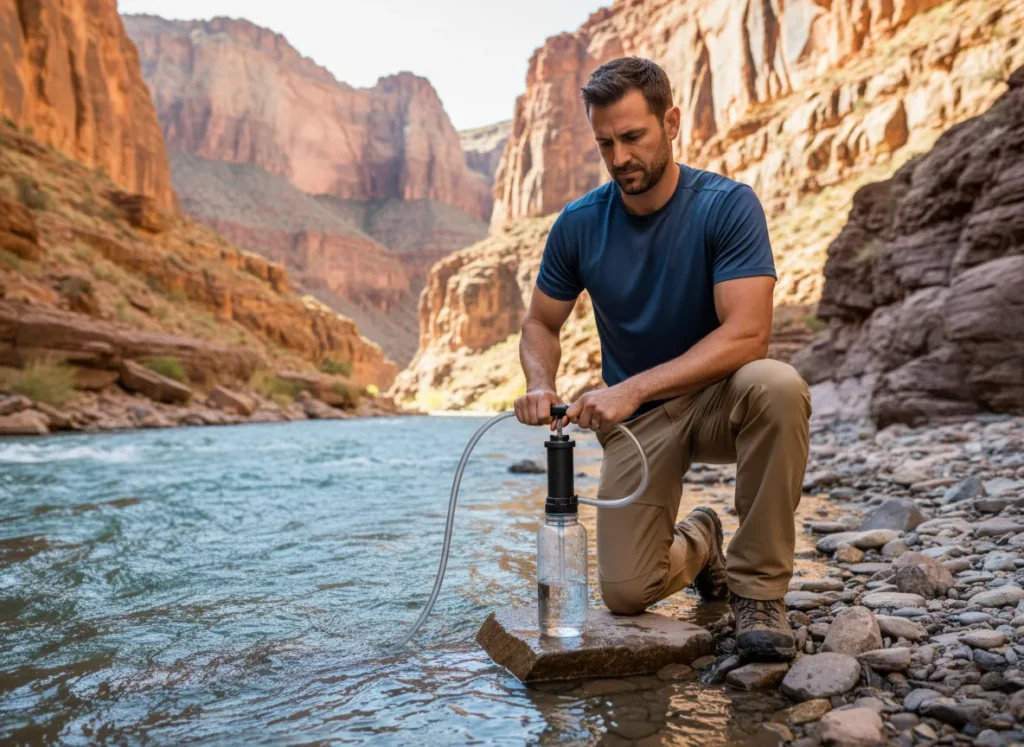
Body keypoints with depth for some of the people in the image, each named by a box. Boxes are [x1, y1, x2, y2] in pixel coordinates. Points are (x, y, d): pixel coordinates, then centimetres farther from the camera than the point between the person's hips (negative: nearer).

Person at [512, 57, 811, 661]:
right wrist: (540, 385, -18)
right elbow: (541, 324, 4)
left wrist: (633, 388, -34)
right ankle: (696, 545, 27)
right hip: (634, 419, 2)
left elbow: (748, 333, -25)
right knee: (627, 593, -11)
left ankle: (758, 587, -17)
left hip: (718, 397, -1)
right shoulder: (579, 224, -6)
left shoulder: (728, 205, -15)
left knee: (777, 387, -38)